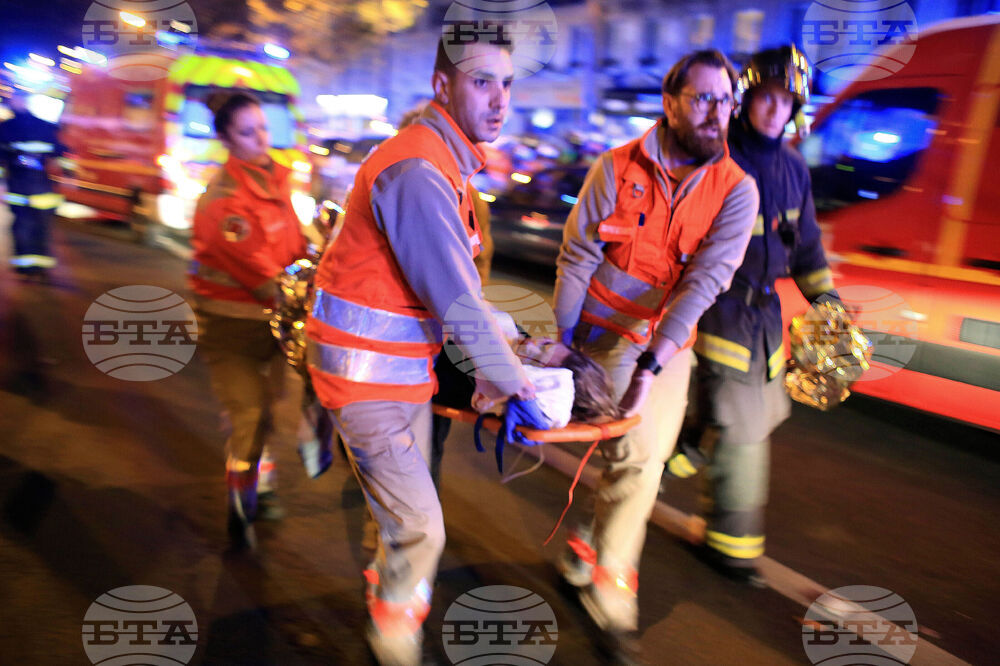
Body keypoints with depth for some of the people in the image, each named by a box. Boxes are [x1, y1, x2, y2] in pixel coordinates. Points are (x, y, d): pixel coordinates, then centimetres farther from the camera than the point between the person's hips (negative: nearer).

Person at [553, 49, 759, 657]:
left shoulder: (736, 189, -6)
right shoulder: (618, 167, -9)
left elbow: (706, 279, -16)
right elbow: (577, 256, -6)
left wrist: (652, 360, -25)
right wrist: (563, 342, -7)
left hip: (670, 341, 3)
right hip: (608, 332, -3)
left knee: (646, 456, 10)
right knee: (640, 454, -10)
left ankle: (592, 551, 36)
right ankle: (610, 583, 12)